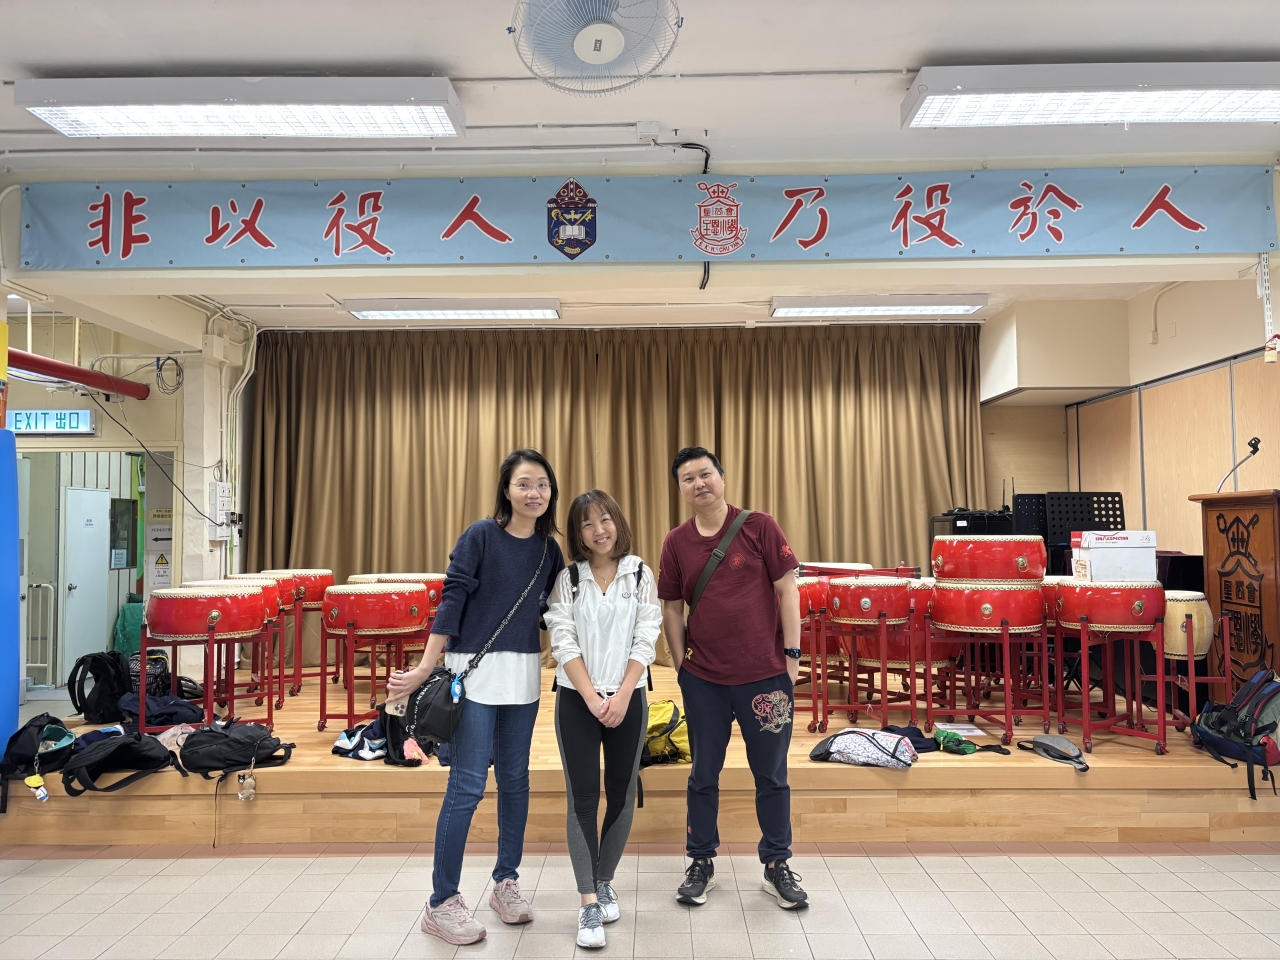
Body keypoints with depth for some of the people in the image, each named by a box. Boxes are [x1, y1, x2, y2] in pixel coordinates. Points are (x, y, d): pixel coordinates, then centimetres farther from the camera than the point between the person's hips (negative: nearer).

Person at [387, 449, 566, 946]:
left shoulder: (550, 549, 5)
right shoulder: (480, 535, -9)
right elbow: (451, 602, -11)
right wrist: (424, 669, -13)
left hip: (523, 676, 5)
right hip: (474, 671, -5)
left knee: (515, 780, 13)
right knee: (467, 785, -3)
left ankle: (506, 882, 30)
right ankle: (441, 903, 11)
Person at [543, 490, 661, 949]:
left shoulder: (640, 575, 2)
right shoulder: (567, 579, 0)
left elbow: (644, 641, -3)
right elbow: (563, 643, -6)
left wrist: (621, 696, -13)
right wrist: (592, 698, -14)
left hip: (628, 699, 1)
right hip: (577, 700, -1)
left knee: (622, 795, 8)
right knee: (582, 798, -2)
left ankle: (604, 881, 27)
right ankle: (589, 903, 4)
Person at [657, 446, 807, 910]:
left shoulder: (759, 527, -6)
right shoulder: (676, 543, 1)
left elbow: (787, 589, -4)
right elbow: (671, 608, 6)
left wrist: (792, 653, -7)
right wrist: (681, 663, 3)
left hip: (766, 674, -2)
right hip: (703, 679, 2)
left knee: (772, 775, 11)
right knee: (704, 775, 14)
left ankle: (777, 865, 28)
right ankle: (701, 863, 30)